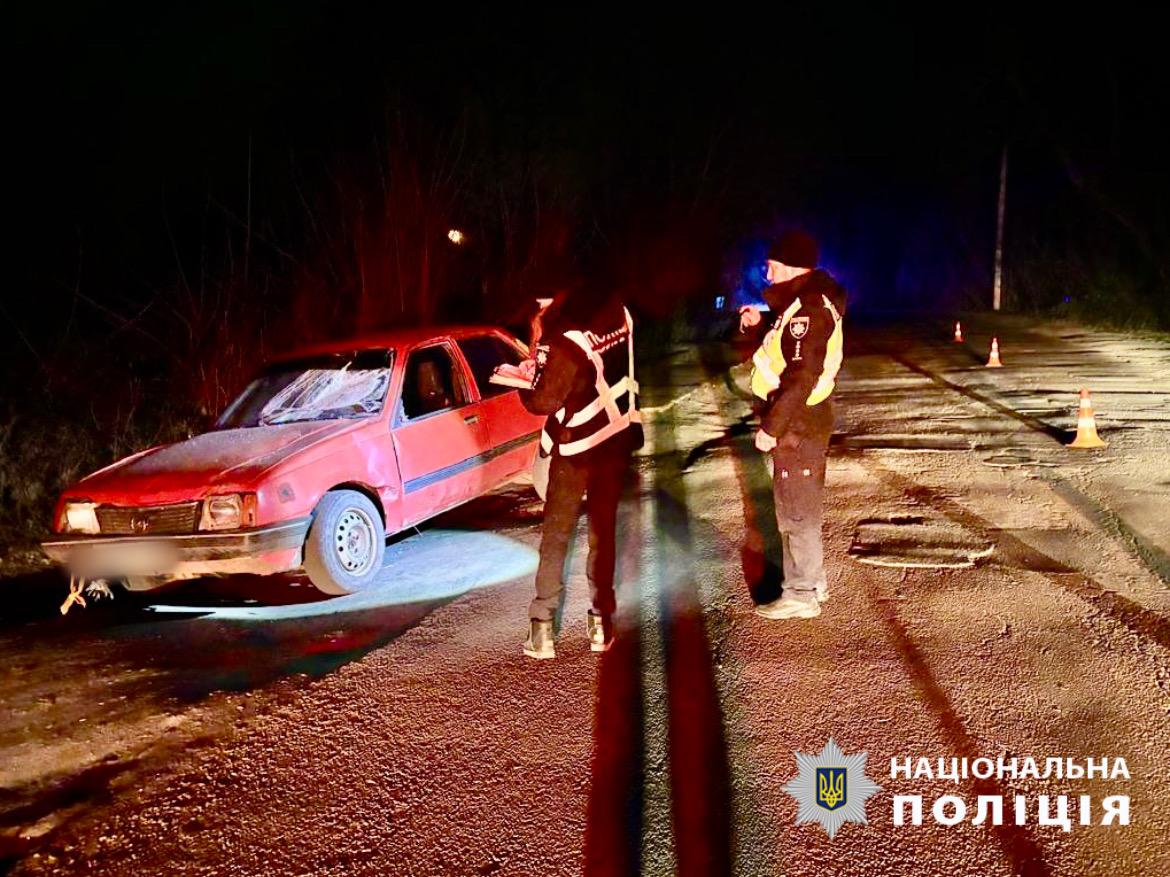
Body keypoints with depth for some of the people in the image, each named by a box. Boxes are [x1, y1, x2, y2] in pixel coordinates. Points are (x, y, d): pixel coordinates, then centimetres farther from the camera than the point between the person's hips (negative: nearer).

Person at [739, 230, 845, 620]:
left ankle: (802, 595, 10)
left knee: (796, 513, -1)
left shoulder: (809, 310, -21)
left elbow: (801, 379, -27)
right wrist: (760, 321, 7)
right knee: (799, 509, 20)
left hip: (798, 426, -10)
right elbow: (787, 344, 23)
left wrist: (771, 428, -23)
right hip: (798, 423, 10)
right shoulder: (803, 302, 11)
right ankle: (811, 583, 32)